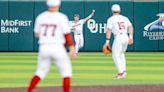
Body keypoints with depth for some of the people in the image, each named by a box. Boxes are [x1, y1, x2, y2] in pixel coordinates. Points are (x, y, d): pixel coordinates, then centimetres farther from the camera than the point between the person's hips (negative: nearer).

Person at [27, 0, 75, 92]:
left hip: (43, 48, 4)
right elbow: (67, 34, -11)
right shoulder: (62, 17, -7)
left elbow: (37, 34, 15)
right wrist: (72, 48, -8)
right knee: (66, 71, 9)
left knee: (40, 72, 16)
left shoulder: (40, 17, 5)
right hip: (57, 48, -4)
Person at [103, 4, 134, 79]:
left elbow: (109, 30, -9)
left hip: (118, 38, -6)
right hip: (126, 37, 6)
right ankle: (124, 71, 14)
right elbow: (130, 27, 3)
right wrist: (131, 37, -1)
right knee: (121, 54, 22)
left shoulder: (111, 19, 1)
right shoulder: (125, 18, 15)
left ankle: (121, 72, -14)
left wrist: (107, 41, -10)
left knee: (115, 55, -2)